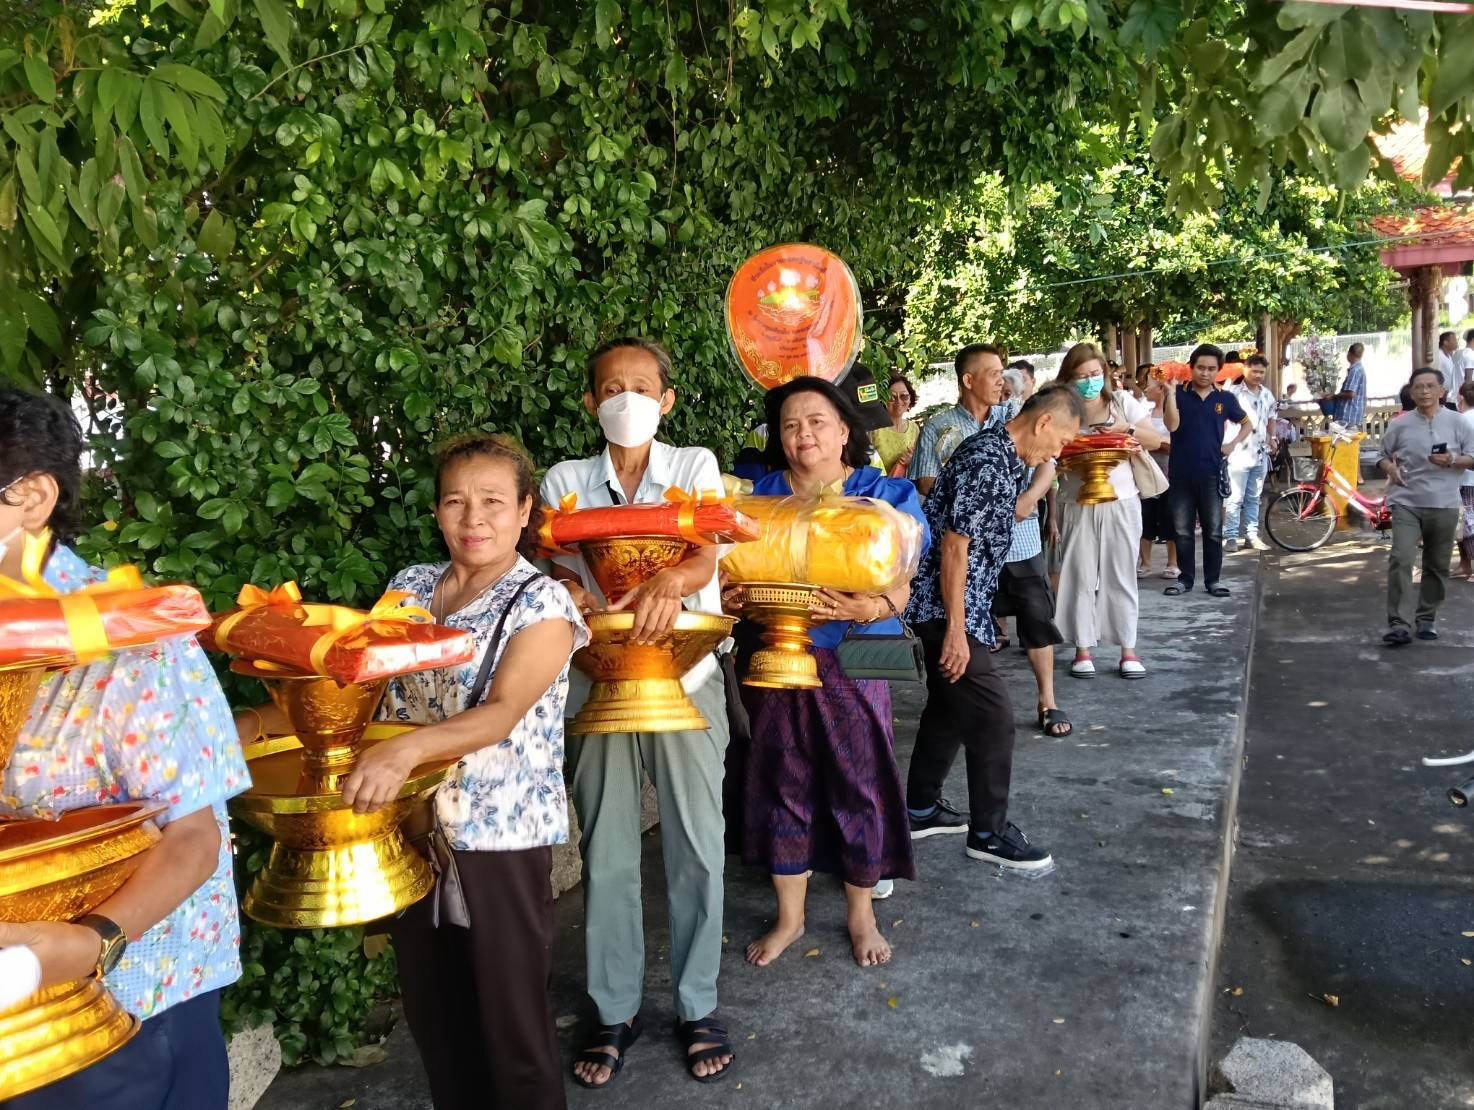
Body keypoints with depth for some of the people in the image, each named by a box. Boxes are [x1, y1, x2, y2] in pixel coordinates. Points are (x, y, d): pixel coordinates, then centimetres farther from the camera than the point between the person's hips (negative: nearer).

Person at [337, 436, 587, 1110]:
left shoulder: (543, 603, -11)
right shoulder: (410, 587, 6)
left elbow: (502, 714, -23)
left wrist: (407, 748, -39)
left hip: (501, 833, -5)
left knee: (511, 1019, 6)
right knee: (430, 1010, 19)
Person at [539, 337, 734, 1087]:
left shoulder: (694, 466, 2)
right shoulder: (566, 482, 6)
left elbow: (707, 558, -14)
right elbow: (555, 568, -1)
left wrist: (671, 581, -36)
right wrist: (568, 595, -25)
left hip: (685, 681, -1)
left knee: (697, 850, 4)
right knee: (607, 856, 7)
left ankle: (697, 1006, 22)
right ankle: (615, 1011, 24)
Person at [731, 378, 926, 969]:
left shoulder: (883, 495, -1)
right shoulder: (758, 495, 6)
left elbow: (899, 588, -6)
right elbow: (737, 573, 8)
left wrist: (869, 608, -27)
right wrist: (731, 599, -15)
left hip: (852, 662, -2)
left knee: (859, 783, 4)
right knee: (782, 782, 10)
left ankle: (862, 912, 27)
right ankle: (789, 915, 28)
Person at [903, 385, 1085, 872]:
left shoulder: (1001, 455, 11)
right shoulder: (987, 463, -20)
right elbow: (953, 547, -22)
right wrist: (956, 629, -21)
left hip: (945, 606, 11)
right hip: (946, 608, -10)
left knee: (950, 706, 18)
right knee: (992, 715, -5)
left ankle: (920, 809, 29)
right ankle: (989, 831, 8)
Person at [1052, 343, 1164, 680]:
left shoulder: (1122, 401, 2)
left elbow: (1155, 440, 1)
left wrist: (1127, 428, -15)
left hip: (1121, 502, 1)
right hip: (1078, 504, -1)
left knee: (1121, 576, 6)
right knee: (1080, 576, 2)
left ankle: (1128, 649, 12)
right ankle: (1083, 649, 11)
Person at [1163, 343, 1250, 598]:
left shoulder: (1225, 399, 4)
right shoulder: (1179, 395, -1)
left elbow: (1247, 424, 18)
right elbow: (1172, 425, -17)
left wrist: (1233, 444, 2)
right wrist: (1170, 391, -19)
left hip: (1211, 473, 1)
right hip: (1180, 473, 0)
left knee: (1213, 530, 5)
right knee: (1182, 530, 6)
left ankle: (1213, 579, 15)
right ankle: (1185, 578, 17)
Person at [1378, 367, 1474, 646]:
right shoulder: (1399, 425, 2)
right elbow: (1382, 455, 12)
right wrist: (1389, 467, -10)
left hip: (1444, 504, 2)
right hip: (1407, 502, -1)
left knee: (1437, 565, 11)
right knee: (1401, 559, -15)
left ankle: (1426, 618, 26)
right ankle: (1398, 624, -15)